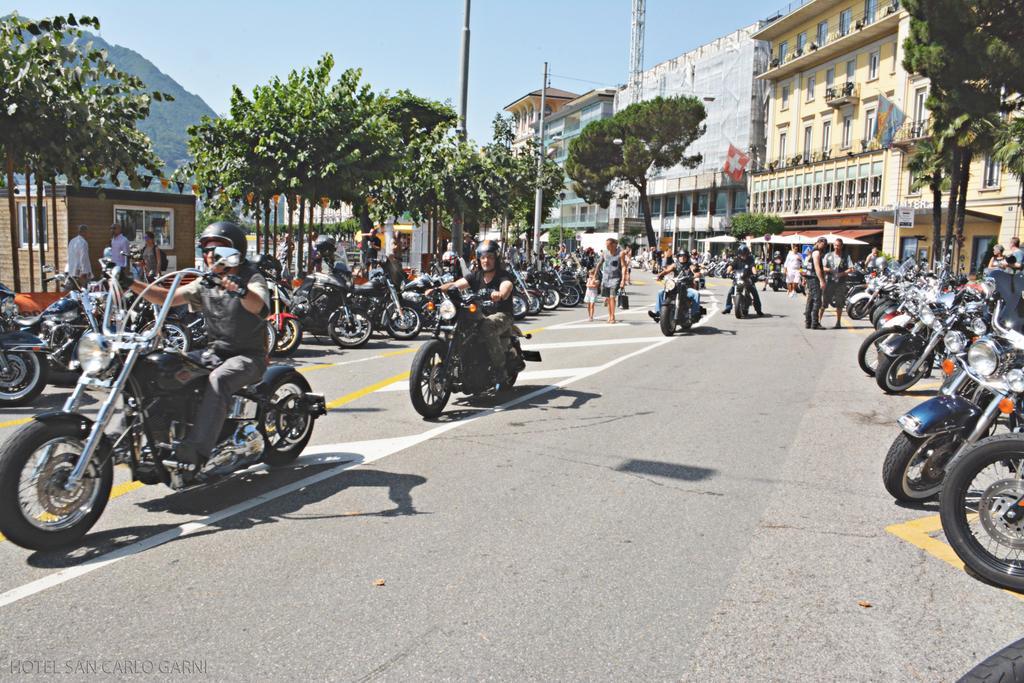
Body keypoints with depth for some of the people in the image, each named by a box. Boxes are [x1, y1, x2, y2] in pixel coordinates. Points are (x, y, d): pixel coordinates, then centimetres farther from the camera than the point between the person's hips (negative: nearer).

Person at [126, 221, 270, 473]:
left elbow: (257, 305, -33)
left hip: (248, 356, -7)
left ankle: (193, 452, -38)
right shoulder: (205, 283, 11)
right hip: (215, 352, 7)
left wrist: (238, 290, -55)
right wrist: (133, 284, -11)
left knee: (218, 380, -36)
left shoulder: (252, 278, -10)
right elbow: (169, 297, 2)